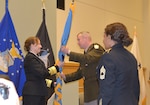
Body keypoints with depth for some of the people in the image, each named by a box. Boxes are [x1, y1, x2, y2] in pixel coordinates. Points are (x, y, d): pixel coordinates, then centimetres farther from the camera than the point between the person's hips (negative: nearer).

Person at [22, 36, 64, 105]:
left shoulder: (35, 58, 18)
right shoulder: (30, 58, -12)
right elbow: (42, 73, -20)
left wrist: (51, 83, 12)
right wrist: (57, 67, -15)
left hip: (39, 93, 10)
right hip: (32, 93, -10)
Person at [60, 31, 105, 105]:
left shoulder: (96, 48, -6)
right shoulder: (85, 54, 17)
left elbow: (88, 59, -25)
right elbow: (79, 73, 20)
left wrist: (69, 52, -23)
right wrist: (65, 77, 6)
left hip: (97, 91, -8)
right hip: (88, 92, 8)